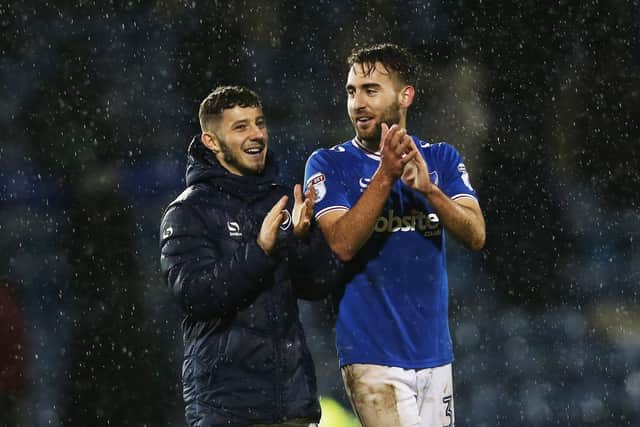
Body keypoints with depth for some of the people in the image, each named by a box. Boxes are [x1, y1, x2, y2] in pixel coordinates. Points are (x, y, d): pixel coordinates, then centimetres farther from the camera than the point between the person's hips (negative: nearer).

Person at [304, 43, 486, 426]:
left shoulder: (441, 159, 9)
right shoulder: (330, 164, -1)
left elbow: (476, 235, -5)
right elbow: (342, 244, -15)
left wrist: (428, 188, -22)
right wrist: (385, 176, -25)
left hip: (435, 353, 4)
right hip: (373, 354, -4)